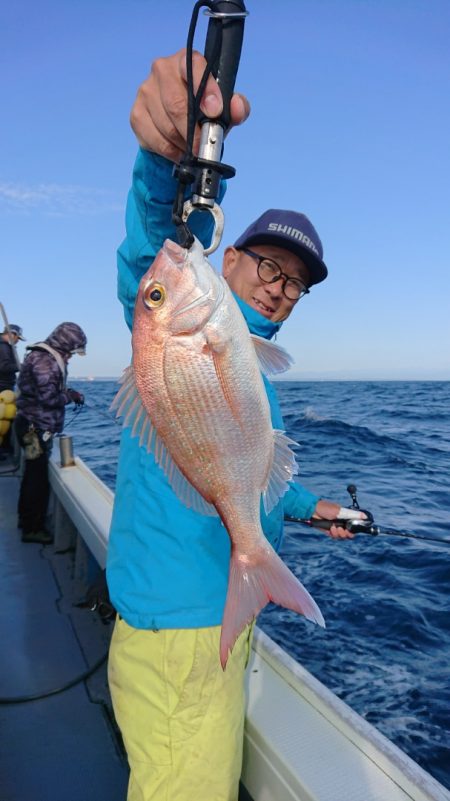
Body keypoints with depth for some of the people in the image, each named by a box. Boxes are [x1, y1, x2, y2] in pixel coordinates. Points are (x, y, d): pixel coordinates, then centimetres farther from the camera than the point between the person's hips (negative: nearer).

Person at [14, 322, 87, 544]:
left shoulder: (46, 357, 13)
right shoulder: (44, 361, -19)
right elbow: (48, 397, -24)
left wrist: (68, 392, 5)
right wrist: (71, 396, -9)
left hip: (35, 426, 10)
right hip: (35, 428, -10)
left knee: (33, 473, 20)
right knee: (39, 477, -3)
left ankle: (26, 518, 34)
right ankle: (32, 528, 7)